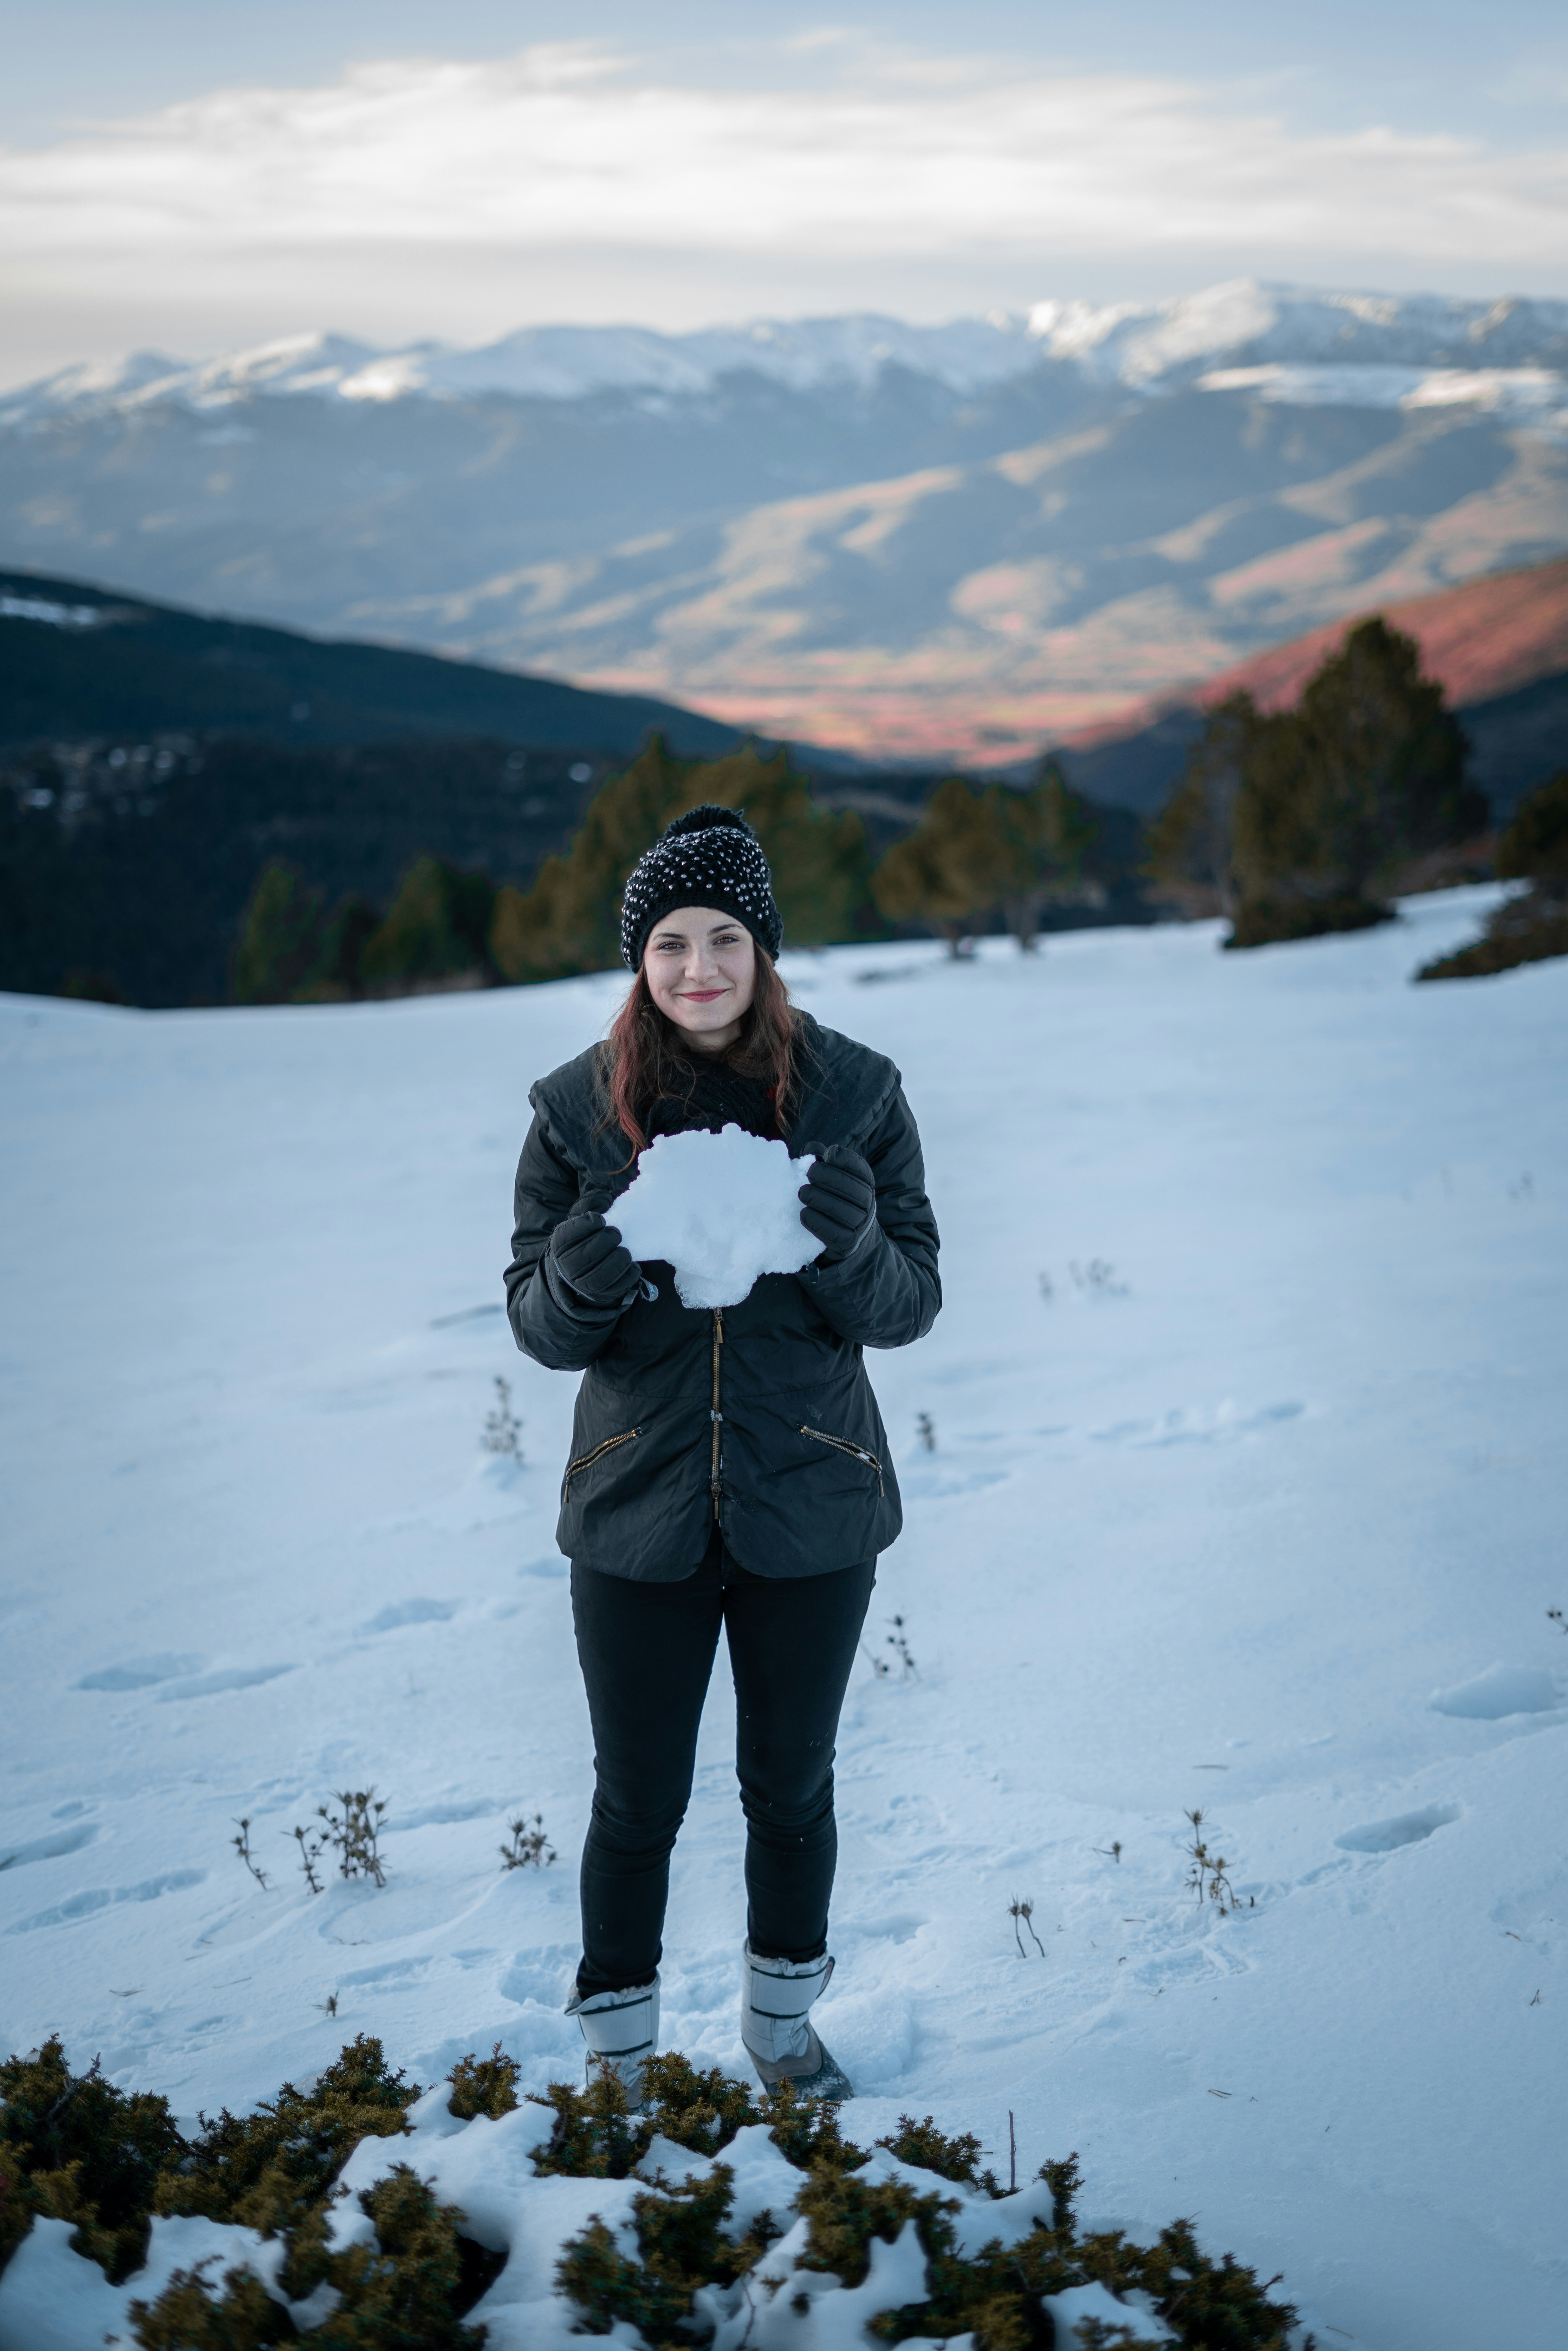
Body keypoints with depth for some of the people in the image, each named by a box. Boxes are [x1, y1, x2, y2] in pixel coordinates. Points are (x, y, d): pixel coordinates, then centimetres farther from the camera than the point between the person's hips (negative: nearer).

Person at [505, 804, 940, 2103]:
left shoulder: (854, 1095, -6)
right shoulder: (580, 1108, -6)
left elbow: (911, 1305, -4)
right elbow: (537, 1325, -2)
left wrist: (849, 1244, -25)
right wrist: (582, 1280, -24)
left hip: (812, 1509, 1)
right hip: (640, 1511, 0)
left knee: (791, 1787, 16)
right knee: (638, 1802, 8)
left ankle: (782, 2021, 40)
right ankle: (619, 2051, 29)